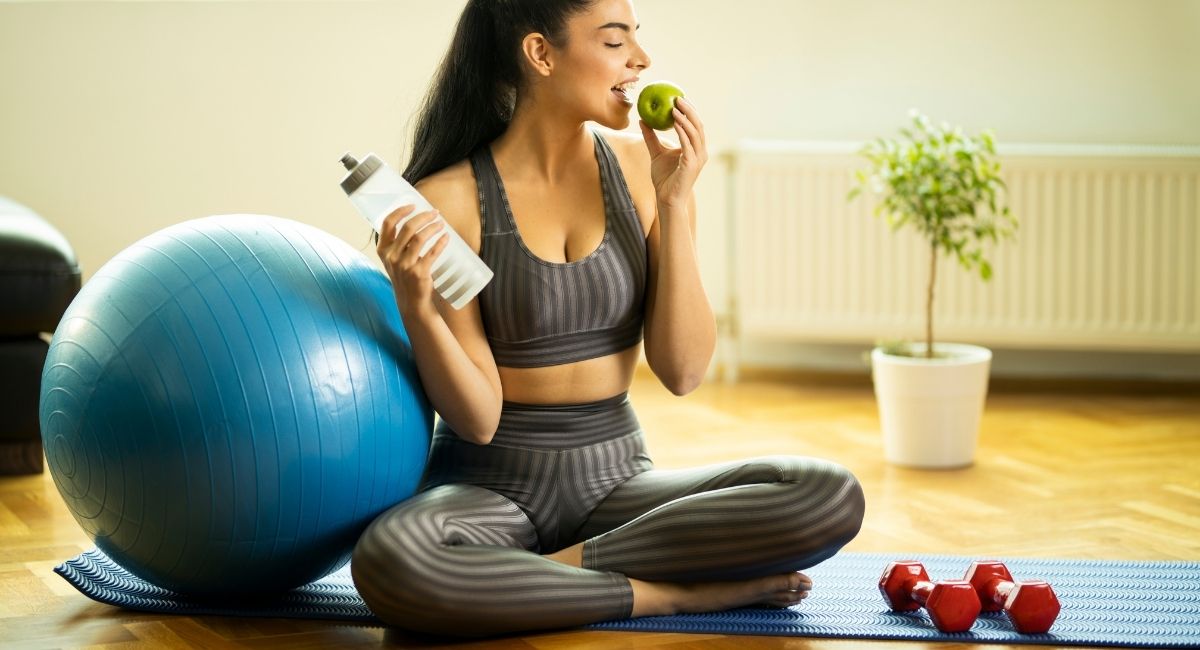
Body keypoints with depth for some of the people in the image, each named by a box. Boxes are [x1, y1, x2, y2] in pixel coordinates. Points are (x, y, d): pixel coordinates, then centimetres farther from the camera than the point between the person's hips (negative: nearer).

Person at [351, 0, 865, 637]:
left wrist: (674, 203, -12)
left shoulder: (642, 166, -1)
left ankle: (566, 564, -13)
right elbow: (478, 418, -12)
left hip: (615, 479, 3)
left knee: (831, 496, -21)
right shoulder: (448, 199, -11)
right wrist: (415, 304, -28)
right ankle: (676, 591, -20)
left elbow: (682, 371, -6)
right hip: (492, 485, -3)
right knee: (388, 559, -38)